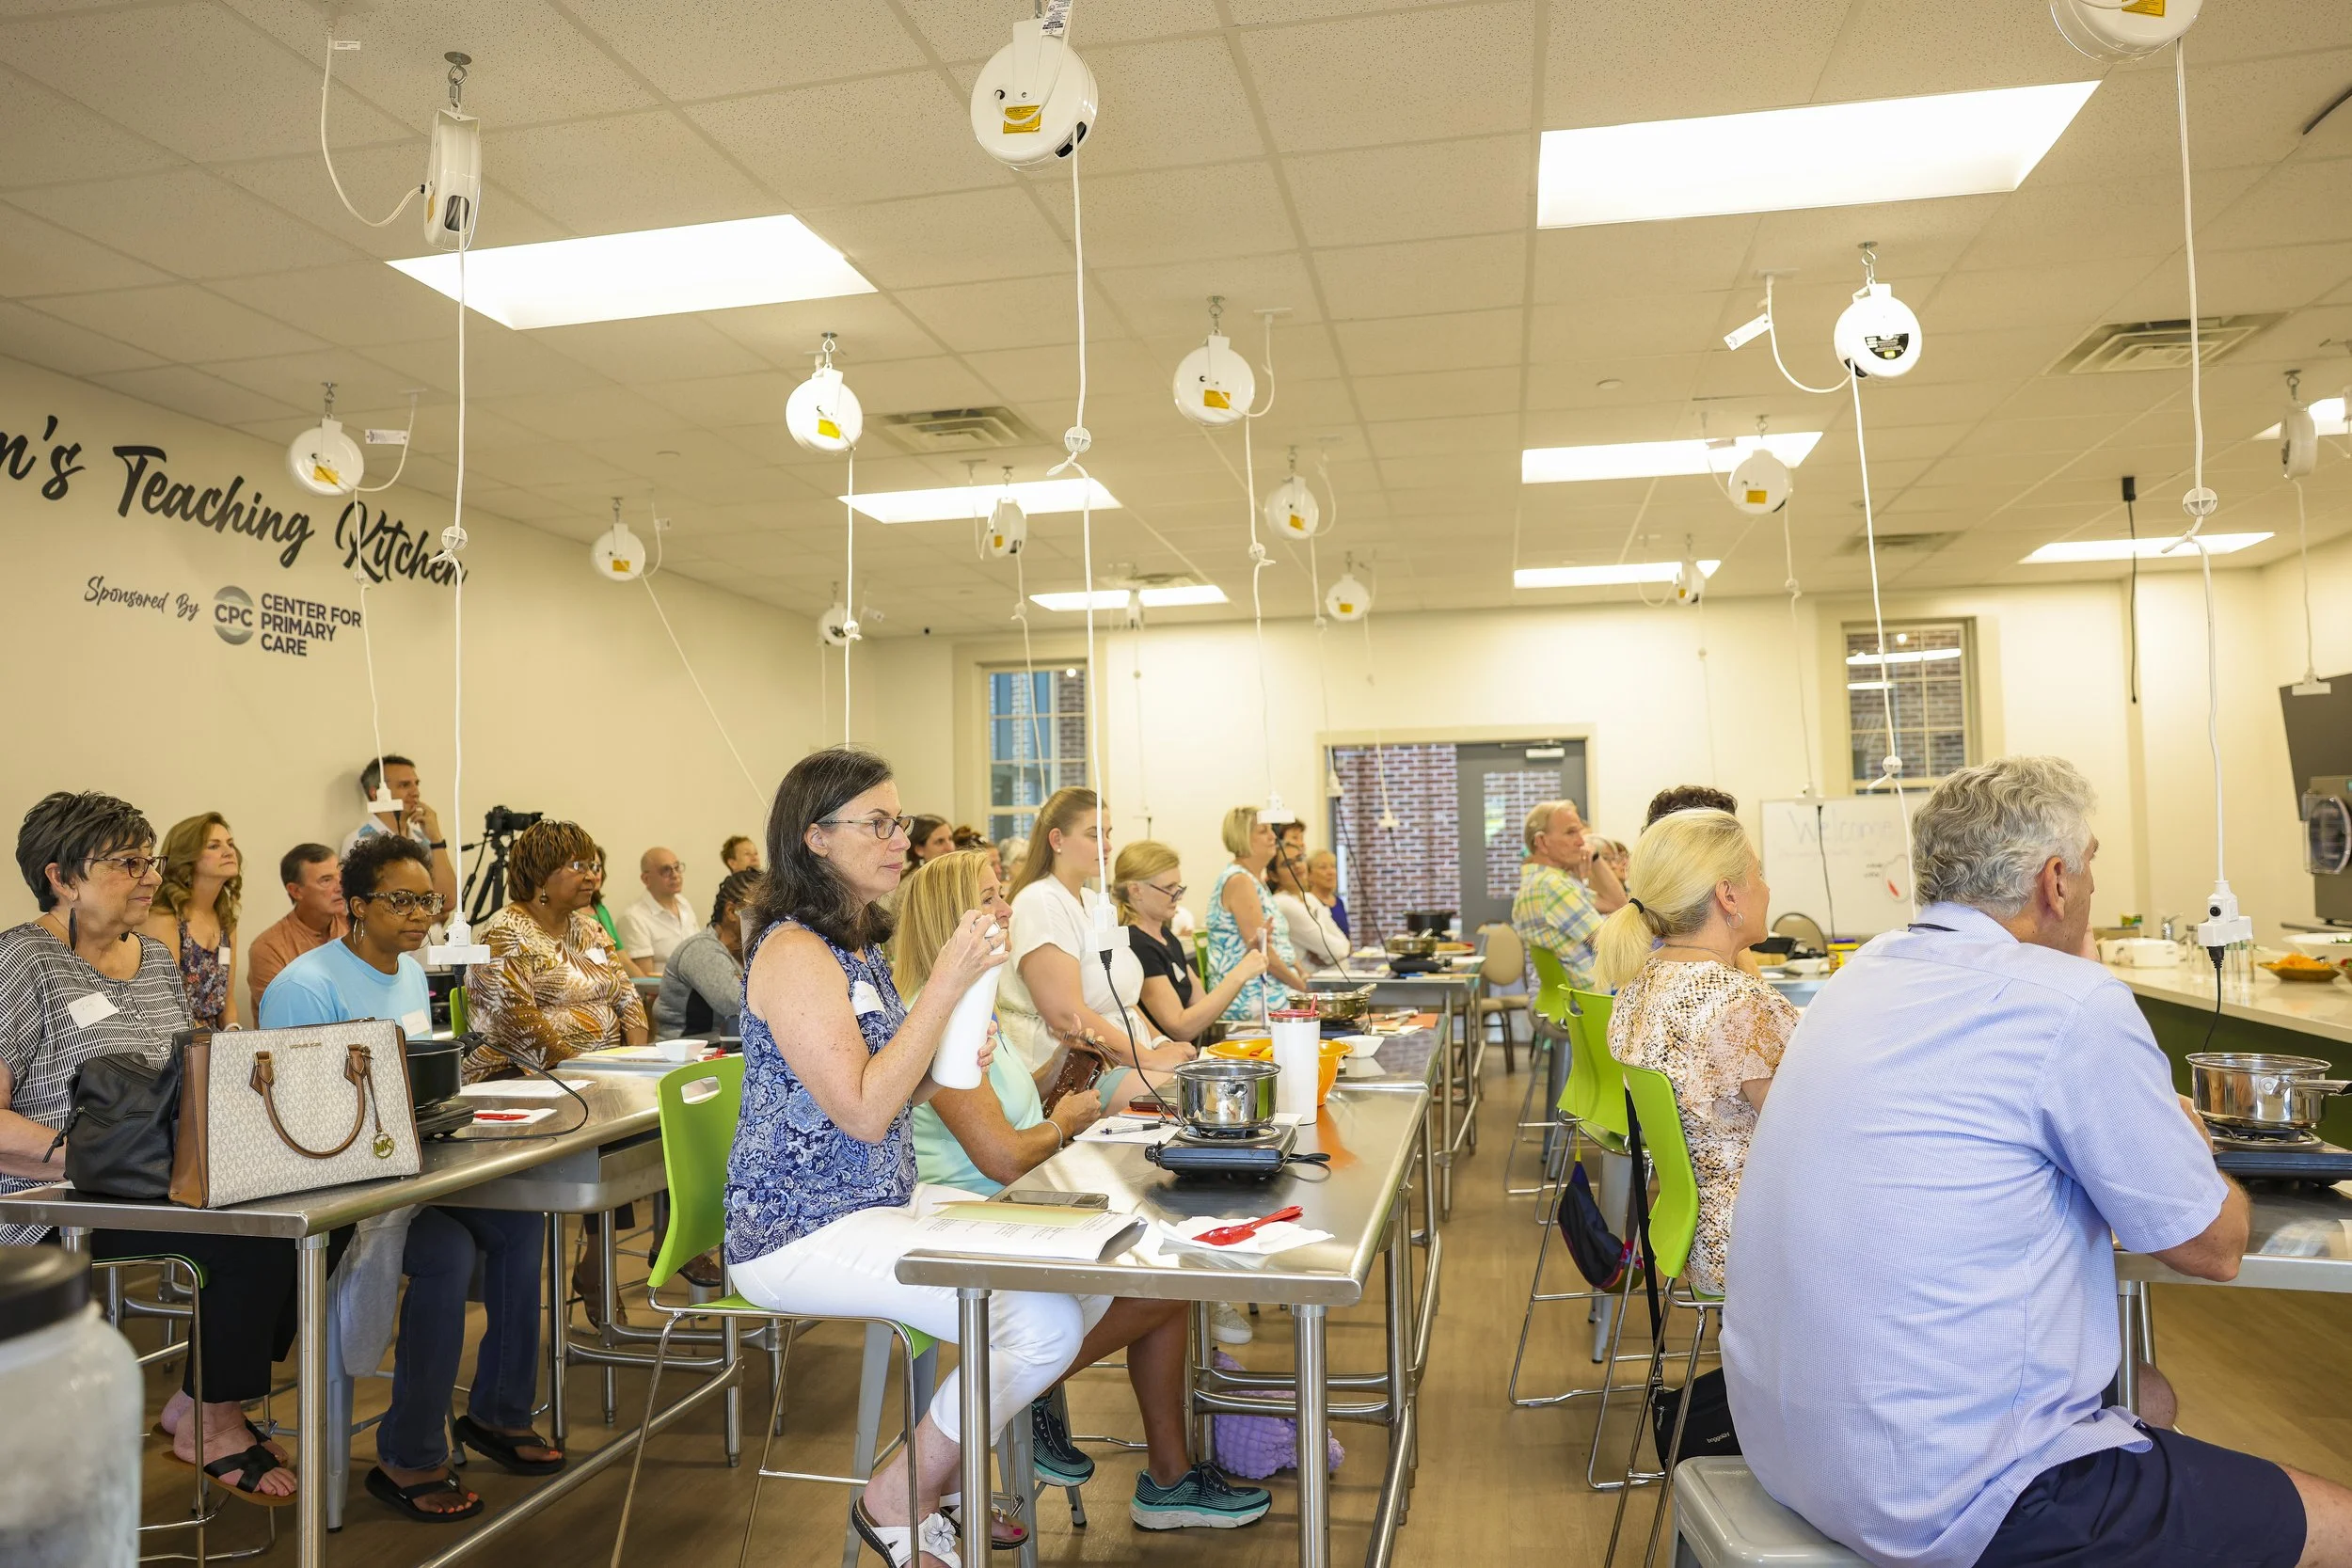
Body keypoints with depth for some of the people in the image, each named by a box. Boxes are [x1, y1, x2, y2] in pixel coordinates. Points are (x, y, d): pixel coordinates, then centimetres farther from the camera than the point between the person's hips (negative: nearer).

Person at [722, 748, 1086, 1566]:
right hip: (803, 1231, -9)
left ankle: (972, 1443, 18)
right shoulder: (793, 951, -17)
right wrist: (947, 985, -23)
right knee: (1046, 1322, -22)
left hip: (888, 1200, 9)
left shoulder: (860, 942, 11)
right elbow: (861, 1111, -22)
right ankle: (894, 1501, 2)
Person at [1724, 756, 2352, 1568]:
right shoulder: (2072, 1003, -17)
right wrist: (2189, 1141, 15)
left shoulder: (1867, 969, 6)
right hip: (1953, 1500, -8)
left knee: (2149, 1396, 29)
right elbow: (2214, 1248, -4)